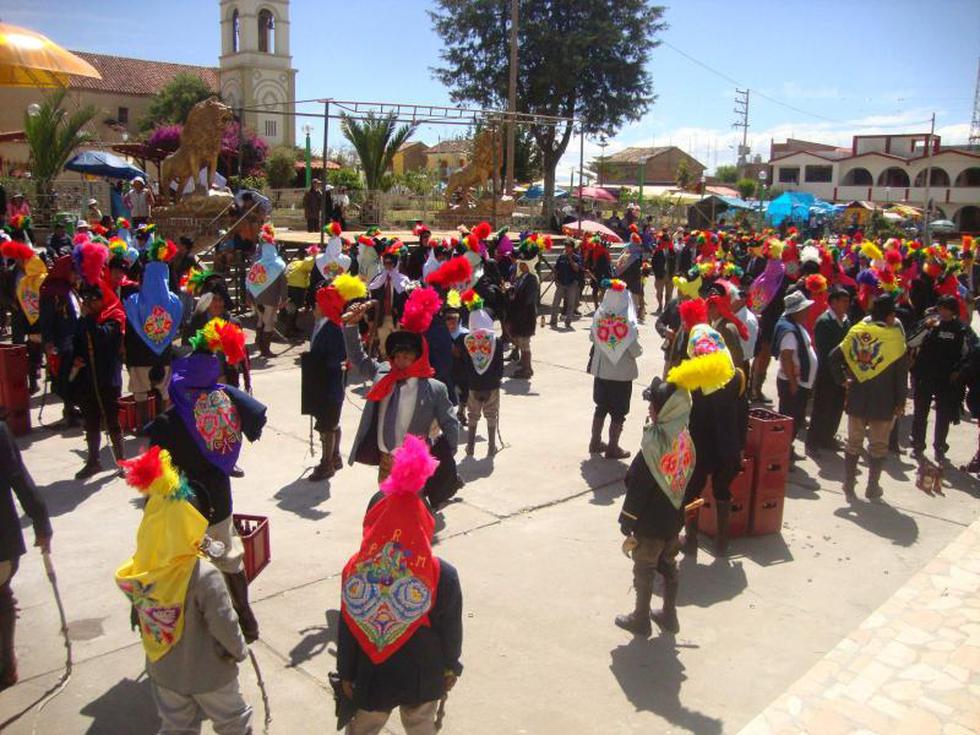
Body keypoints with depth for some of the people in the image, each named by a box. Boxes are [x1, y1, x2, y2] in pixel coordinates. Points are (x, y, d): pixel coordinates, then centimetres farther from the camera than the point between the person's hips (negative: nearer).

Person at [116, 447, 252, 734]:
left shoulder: (137, 570, -16)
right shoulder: (203, 575, -33)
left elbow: (140, 618, 0)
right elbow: (224, 624, -24)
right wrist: (239, 651, -6)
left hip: (163, 670, 5)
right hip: (207, 672, -5)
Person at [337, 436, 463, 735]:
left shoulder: (356, 571, -21)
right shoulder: (443, 576, -23)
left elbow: (347, 632, -10)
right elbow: (451, 630, -10)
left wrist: (345, 675, 6)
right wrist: (450, 667, 8)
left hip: (371, 676, 1)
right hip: (423, 676, 0)